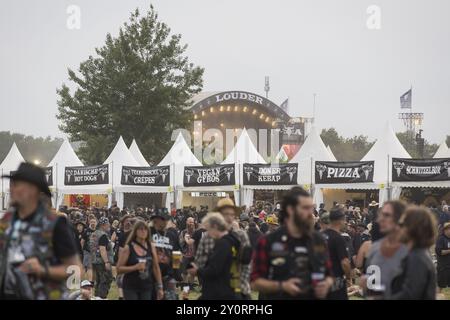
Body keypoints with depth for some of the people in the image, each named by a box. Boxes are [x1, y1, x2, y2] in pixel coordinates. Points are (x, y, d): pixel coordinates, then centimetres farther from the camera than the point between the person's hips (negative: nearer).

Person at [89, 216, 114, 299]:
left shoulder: (94, 234, 15)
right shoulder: (103, 235, -15)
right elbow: (102, 249, -23)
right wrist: (107, 262, -24)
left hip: (94, 261, 10)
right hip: (102, 262, -10)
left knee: (98, 282, 15)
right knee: (106, 282, -6)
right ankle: (102, 298, -11)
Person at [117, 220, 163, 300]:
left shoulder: (151, 247, 6)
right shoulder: (128, 248, -5)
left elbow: (156, 268, 11)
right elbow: (119, 269, -7)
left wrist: (160, 287, 8)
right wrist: (135, 267, -20)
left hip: (146, 287, 4)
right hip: (130, 288, -4)